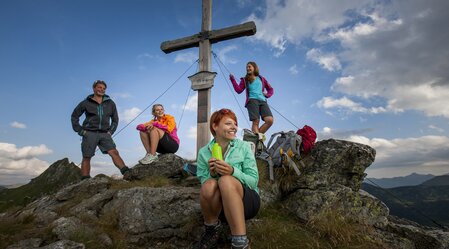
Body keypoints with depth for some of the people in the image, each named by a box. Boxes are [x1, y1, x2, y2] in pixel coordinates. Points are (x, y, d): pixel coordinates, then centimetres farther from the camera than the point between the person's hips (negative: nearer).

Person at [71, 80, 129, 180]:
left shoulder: (110, 103, 10)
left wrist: (111, 131, 7)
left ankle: (127, 173, -26)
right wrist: (79, 130, 3)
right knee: (86, 157, 0)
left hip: (104, 134, 1)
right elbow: (74, 116, 13)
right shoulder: (86, 103, 4)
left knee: (114, 152, -15)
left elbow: (115, 119, 19)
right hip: (89, 133, -1)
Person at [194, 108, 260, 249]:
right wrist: (212, 174, -22)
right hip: (221, 206, 2)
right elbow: (203, 184, 0)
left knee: (226, 180, -33)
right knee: (209, 185, -32)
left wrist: (233, 172, -26)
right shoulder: (204, 152, 1)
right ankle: (212, 231, -5)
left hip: (247, 201, -1)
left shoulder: (244, 146, -3)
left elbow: (254, 181, -7)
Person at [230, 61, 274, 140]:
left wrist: (267, 95, 9)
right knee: (256, 121, -18)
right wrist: (233, 80, -1)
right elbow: (239, 90, 6)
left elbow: (271, 89, 30)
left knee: (270, 120, -17)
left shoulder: (261, 79, 25)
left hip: (263, 101, 2)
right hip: (252, 100, -2)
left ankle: (259, 135, -1)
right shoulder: (245, 80, 19)